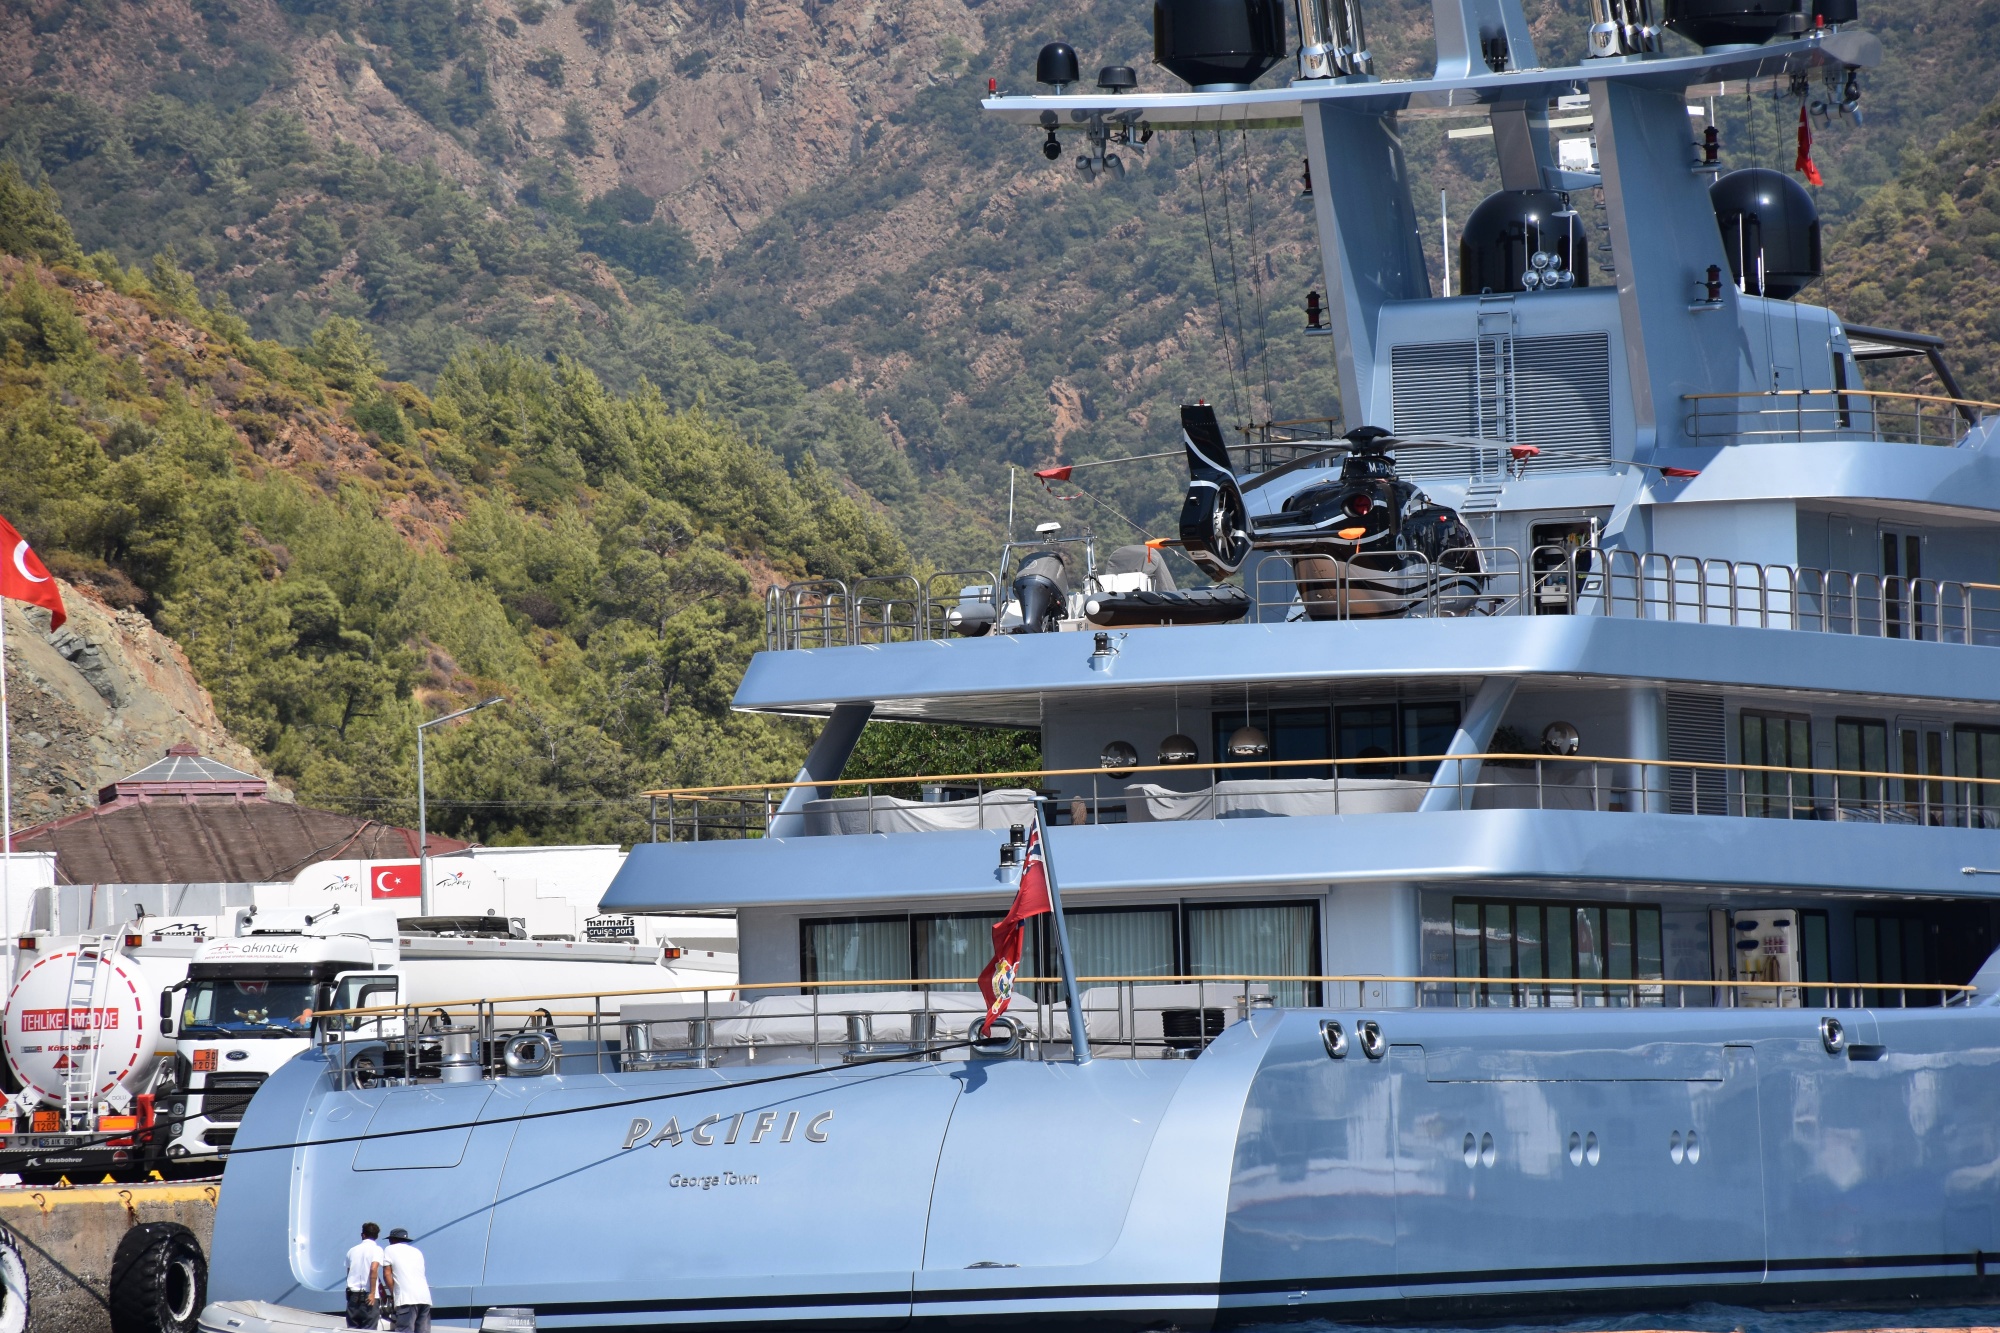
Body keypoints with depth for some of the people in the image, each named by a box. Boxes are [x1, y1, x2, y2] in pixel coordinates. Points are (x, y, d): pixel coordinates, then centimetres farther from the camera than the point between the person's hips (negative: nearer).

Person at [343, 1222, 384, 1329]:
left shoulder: (352, 1250, 14)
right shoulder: (377, 1249, -2)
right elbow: (373, 1269, -17)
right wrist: (372, 1293, -17)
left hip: (353, 1295, 4)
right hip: (368, 1295, -4)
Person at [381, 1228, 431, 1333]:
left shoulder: (390, 1250, 10)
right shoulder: (417, 1252, 26)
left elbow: (387, 1274, 4)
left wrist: (393, 1294, 8)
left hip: (407, 1299, -6)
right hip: (425, 1296, 6)